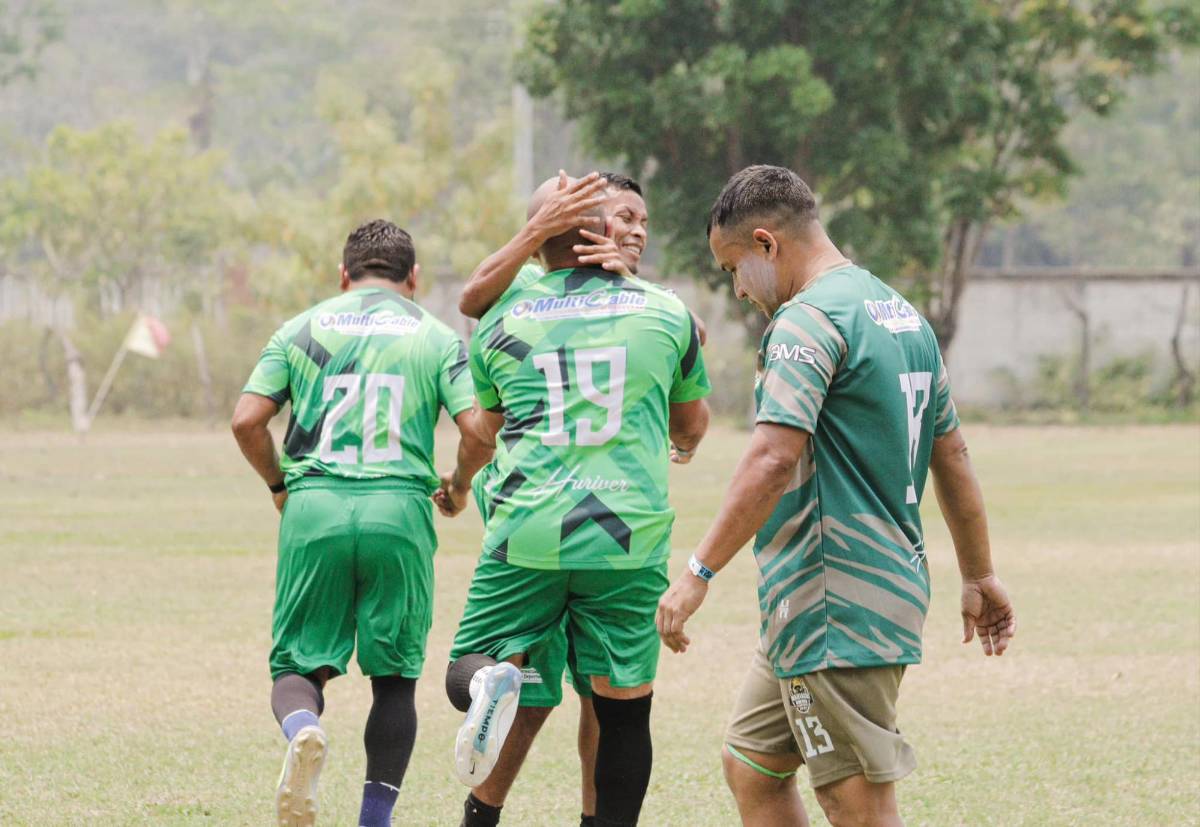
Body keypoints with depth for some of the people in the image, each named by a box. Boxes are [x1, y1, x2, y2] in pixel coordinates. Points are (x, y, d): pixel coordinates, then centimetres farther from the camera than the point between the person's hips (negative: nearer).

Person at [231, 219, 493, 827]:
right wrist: (459, 484, 19)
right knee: (395, 676, 13)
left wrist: (277, 484, 21)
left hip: (313, 507, 0)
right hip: (399, 510, 0)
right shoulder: (437, 338, 10)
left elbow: (246, 421, 4)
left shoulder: (300, 330, 13)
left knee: (298, 664, 9)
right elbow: (478, 432, -2)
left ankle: (302, 729, -25)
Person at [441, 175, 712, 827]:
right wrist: (679, 440, 46)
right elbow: (693, 424, 23)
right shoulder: (665, 310, 8)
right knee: (622, 706, 8)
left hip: (526, 529, 0)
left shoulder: (500, 321, 9)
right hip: (630, 533, 0)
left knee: (468, 671, 10)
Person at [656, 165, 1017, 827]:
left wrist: (698, 573, -22)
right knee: (751, 766, 18)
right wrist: (979, 576, 27)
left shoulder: (806, 319, -14)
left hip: (833, 609, -10)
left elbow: (772, 460, -24)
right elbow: (951, 455, 21)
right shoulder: (904, 317, 15)